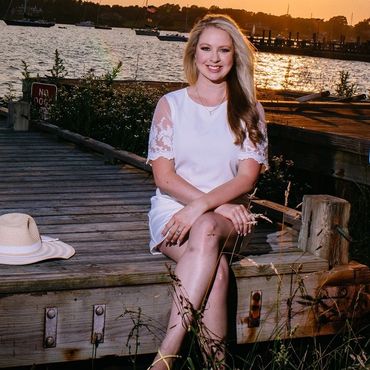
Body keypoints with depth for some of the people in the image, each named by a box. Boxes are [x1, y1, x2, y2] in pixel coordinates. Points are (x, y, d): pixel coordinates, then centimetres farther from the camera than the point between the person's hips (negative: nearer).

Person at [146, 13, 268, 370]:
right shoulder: (171, 104, 5)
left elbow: (247, 177, -3)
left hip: (227, 217, 0)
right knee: (217, 267, -34)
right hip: (172, 211, 0)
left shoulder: (249, 111, 8)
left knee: (206, 230, -37)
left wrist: (202, 207, -22)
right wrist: (222, 205, -15)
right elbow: (164, 176, -3)